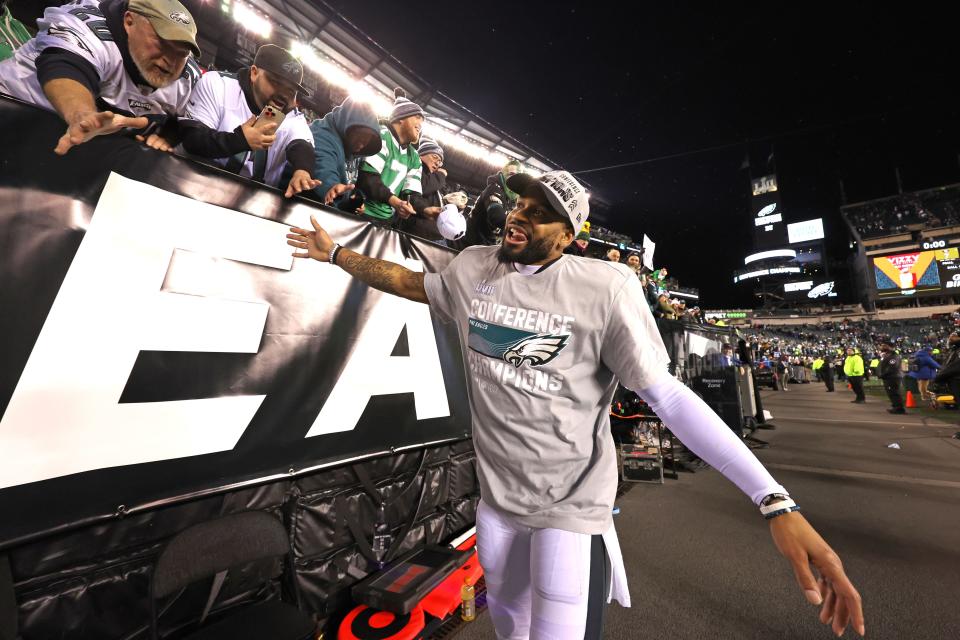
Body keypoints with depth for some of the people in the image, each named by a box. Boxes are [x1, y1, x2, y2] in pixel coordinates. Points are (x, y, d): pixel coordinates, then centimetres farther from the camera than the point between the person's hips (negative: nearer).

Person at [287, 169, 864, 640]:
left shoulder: (606, 288, -18)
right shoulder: (472, 268, -4)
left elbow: (666, 394, -17)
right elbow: (411, 282, 13)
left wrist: (775, 503, -22)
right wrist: (335, 253, 16)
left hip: (573, 505, -4)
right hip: (496, 493, 5)